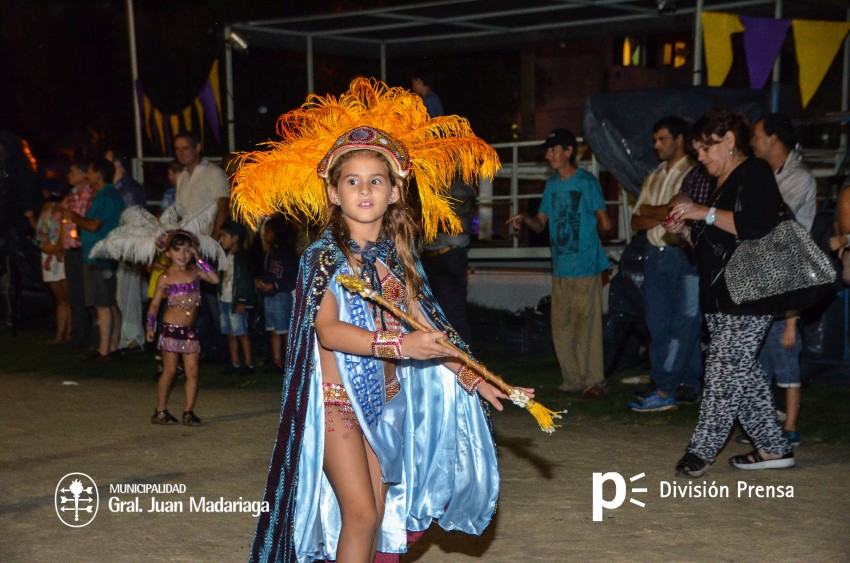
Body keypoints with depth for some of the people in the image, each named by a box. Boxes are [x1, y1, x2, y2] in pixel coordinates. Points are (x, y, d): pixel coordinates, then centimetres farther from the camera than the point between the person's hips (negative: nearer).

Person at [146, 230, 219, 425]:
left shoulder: (195, 271, 8)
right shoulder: (166, 277, -3)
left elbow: (215, 279, -5)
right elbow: (155, 303, 0)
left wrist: (199, 259, -3)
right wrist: (150, 327, -9)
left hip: (189, 330, 4)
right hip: (171, 328, -4)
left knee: (192, 372, 1)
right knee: (170, 370, 0)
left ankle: (189, 411, 7)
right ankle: (161, 411, 10)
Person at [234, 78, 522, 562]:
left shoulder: (399, 257, 6)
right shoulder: (325, 256, -11)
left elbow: (424, 329, 7)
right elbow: (327, 329, -23)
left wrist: (472, 379, 0)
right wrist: (398, 345, -33)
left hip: (385, 401, 6)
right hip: (337, 400, -6)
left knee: (378, 515, 11)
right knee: (361, 514, -10)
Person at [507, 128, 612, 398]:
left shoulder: (587, 182, -5)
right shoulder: (552, 185, 14)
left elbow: (605, 223, -5)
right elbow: (540, 223, 14)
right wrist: (525, 219, -5)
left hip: (585, 267, -6)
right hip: (560, 267, 6)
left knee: (587, 324, -5)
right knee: (561, 325, 6)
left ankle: (593, 380, 0)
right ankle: (572, 378, 15)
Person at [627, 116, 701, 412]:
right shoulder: (654, 178, 19)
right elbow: (636, 222, 15)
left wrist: (649, 210, 0)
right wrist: (664, 216, -6)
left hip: (684, 257, -8)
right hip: (656, 256, 8)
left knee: (684, 325, -6)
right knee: (659, 326, 6)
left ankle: (665, 391, -8)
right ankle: (688, 387, 13)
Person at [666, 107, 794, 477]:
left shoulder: (755, 173, -8)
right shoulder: (719, 183, 19)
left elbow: (760, 227, -23)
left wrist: (706, 214, -20)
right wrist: (684, 230, 5)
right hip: (720, 297, 10)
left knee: (725, 370, -8)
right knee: (743, 372, 10)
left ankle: (701, 450, -2)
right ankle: (773, 448, 18)